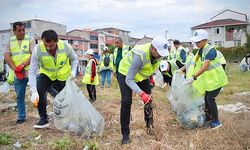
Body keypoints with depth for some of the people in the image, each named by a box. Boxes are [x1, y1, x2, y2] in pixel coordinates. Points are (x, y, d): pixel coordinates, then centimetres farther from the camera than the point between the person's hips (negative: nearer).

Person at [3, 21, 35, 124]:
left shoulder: (30, 39, 1)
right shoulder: (10, 41, 10)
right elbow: (6, 56, 1)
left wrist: (22, 65, -18)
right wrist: (15, 69, -11)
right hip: (18, 75, 3)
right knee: (19, 97, 9)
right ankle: (21, 117, 21)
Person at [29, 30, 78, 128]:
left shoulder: (66, 47, -28)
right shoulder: (38, 50, -30)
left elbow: (74, 58, -6)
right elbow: (32, 71, -28)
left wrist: (73, 71, -22)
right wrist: (34, 91, -36)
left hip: (63, 76, 1)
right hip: (46, 74, 0)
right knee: (39, 91, -24)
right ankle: (43, 119, -7)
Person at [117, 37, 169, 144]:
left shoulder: (157, 52, -20)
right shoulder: (140, 56, -41)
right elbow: (129, 80, -39)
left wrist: (151, 76, 6)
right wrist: (141, 94, -47)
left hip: (141, 74, 7)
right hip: (126, 74, -6)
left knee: (149, 99, 3)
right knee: (126, 102, -16)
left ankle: (149, 124, 22)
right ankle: (125, 134, -6)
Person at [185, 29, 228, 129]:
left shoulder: (210, 50, -24)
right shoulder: (201, 51, 4)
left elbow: (205, 66, -34)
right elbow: (194, 64, 9)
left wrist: (194, 77, -41)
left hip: (216, 79, -9)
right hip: (209, 79, 9)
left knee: (210, 99, -7)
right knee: (207, 98, 13)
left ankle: (216, 122, 6)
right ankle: (208, 118, 29)